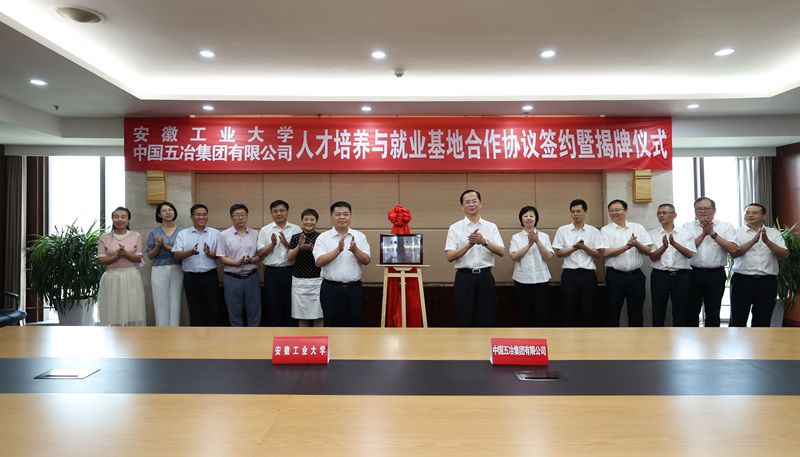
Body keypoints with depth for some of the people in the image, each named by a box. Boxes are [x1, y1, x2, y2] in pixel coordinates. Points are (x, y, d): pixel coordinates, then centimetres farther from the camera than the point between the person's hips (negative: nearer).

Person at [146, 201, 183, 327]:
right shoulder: (154, 232, 7)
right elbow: (150, 256, 8)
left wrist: (168, 247, -11)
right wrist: (158, 246, -10)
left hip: (177, 271, 0)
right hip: (159, 270, 0)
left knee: (175, 303, 1)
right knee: (161, 304, 0)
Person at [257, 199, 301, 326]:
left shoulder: (296, 229, 4)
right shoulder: (265, 230, 4)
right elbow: (260, 253, 0)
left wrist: (287, 244, -15)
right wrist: (272, 244, -15)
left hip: (291, 271, 0)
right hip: (272, 272, 0)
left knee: (291, 306, 7)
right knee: (274, 306, 8)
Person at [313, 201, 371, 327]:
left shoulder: (360, 236, 5)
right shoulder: (323, 237, -1)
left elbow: (366, 260, -3)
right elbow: (319, 262, -13)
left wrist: (355, 250, -22)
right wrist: (338, 250, -23)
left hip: (354, 288, 2)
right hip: (331, 289, -2)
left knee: (354, 324, 9)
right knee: (332, 325, 6)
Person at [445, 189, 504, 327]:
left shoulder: (491, 227, 7)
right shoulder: (455, 228, 2)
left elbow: (501, 252, -3)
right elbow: (450, 256, -7)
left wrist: (484, 242, -19)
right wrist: (469, 244, -20)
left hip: (485, 277, 2)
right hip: (464, 278, -2)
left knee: (486, 319, 7)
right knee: (465, 319, 4)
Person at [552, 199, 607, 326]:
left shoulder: (593, 231, 4)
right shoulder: (562, 230, 3)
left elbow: (598, 255, 2)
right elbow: (559, 253, 0)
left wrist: (584, 247, -14)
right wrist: (574, 248, -15)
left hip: (588, 274, 1)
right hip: (569, 274, 0)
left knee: (588, 308, 6)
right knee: (569, 308, 4)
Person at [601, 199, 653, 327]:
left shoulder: (638, 227, 8)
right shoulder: (605, 230, 1)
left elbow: (648, 251, 3)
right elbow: (606, 253, -11)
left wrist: (637, 244, -15)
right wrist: (627, 247, -19)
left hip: (636, 275, 2)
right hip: (615, 276, -2)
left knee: (636, 312, 10)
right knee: (613, 312, 5)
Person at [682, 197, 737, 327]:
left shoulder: (725, 226, 3)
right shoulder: (687, 226, 4)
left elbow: (733, 249, -10)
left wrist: (712, 233, -13)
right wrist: (704, 233, -12)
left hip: (716, 275, -1)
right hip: (693, 274, 1)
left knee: (713, 313, 8)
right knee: (691, 312, 9)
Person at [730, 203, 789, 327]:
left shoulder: (774, 233, 8)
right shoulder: (737, 232, 2)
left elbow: (785, 255, -3)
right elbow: (733, 253, -12)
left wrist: (767, 241, -17)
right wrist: (753, 240, -20)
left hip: (767, 282, 2)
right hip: (742, 280, -2)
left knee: (762, 321, 10)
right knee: (738, 319, 2)